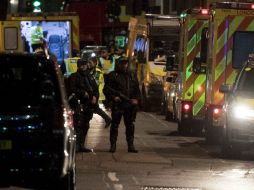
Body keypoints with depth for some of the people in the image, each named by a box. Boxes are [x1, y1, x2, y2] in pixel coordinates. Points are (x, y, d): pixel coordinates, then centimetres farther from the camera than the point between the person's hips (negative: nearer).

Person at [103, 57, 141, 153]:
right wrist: (113, 97, -13)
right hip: (117, 104, -4)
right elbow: (106, 89, 2)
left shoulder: (132, 76, 17)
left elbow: (137, 90, 19)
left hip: (130, 105, 4)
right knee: (115, 125, -2)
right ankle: (113, 145, 2)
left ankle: (131, 145, 8)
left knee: (130, 125, 4)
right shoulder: (112, 76, 4)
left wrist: (136, 99, 1)